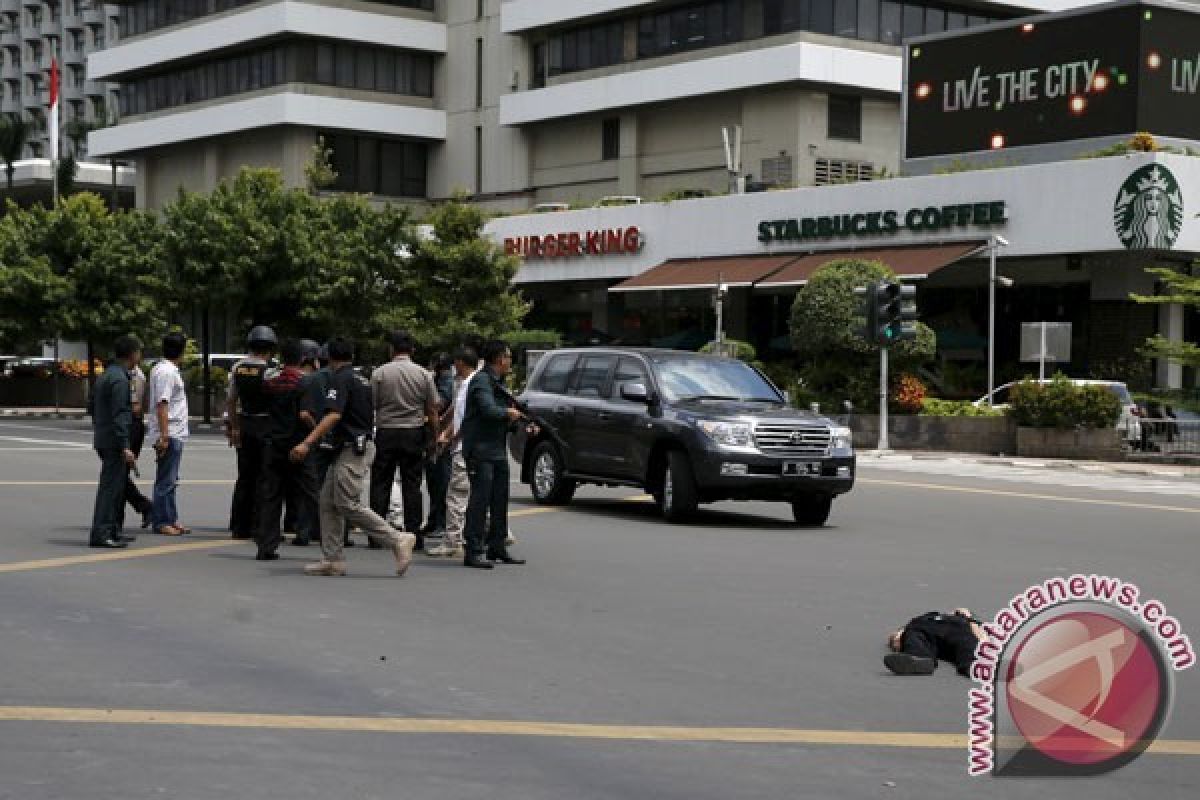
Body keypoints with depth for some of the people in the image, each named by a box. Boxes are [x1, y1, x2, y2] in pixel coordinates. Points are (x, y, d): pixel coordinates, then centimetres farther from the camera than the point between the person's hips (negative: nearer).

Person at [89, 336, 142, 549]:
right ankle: (100, 533, -9)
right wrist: (125, 447, -22)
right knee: (111, 487, -8)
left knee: (118, 485, 17)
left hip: (102, 439, 10)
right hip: (114, 442, -10)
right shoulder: (119, 379, -16)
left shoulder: (105, 376, 15)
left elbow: (94, 409, 23)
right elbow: (119, 415, -21)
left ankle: (112, 531, 23)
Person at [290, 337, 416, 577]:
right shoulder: (361, 380, 17)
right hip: (362, 444, 10)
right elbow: (370, 416, 23)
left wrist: (307, 443, -27)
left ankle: (397, 539, -12)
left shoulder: (341, 379, -11)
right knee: (328, 501, 9)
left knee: (349, 505, -12)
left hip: (352, 449, -10)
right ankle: (332, 559, 8)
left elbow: (334, 415, -23)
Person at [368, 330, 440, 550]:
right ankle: (414, 534, 3)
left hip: (386, 433, -1)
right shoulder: (424, 374, 0)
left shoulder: (379, 373, -3)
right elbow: (432, 410, 3)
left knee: (380, 484, 5)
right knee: (412, 485, 4)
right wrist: (434, 436, 12)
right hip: (414, 433, 1)